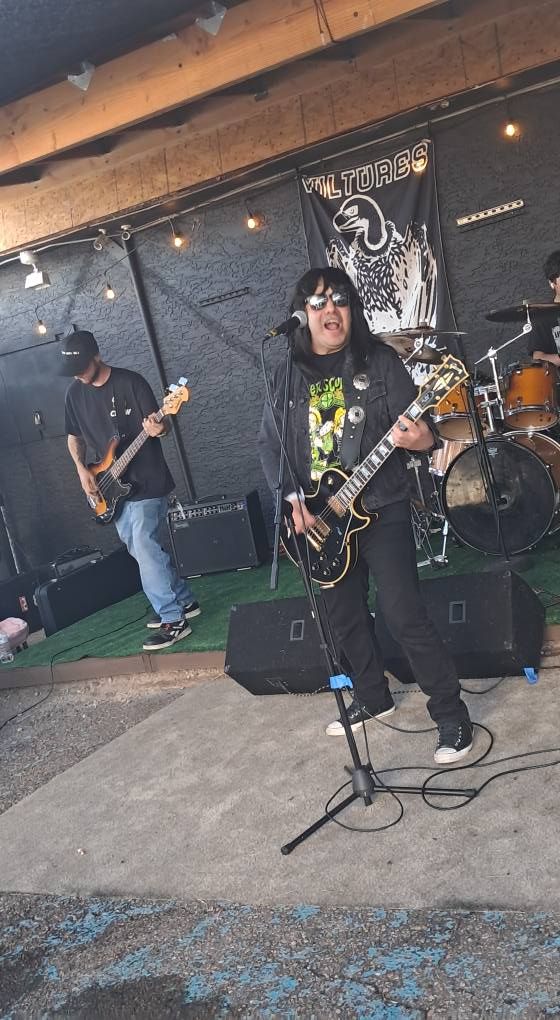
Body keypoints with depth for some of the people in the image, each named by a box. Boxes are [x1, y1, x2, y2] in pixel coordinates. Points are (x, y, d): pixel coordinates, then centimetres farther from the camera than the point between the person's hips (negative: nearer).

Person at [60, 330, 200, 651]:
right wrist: (81, 468, 0)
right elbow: (74, 436, 17)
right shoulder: (75, 393, 7)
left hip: (146, 482, -7)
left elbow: (156, 423, -11)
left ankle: (174, 620, -7)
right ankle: (184, 601, 27)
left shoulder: (130, 382, -10)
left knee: (144, 548, -14)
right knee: (140, 549, 13)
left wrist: (158, 429, -35)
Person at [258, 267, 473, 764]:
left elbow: (414, 423, -8)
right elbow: (270, 443, 7)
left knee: (403, 614, -9)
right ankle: (373, 697, 36)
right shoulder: (288, 376, 6)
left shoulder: (380, 360, -3)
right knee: (345, 617, 14)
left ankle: (452, 715, 7)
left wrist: (422, 438, -32)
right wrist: (292, 496, -6)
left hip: (381, 510, -4)